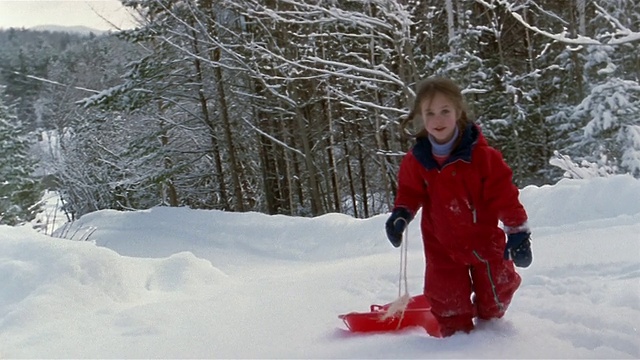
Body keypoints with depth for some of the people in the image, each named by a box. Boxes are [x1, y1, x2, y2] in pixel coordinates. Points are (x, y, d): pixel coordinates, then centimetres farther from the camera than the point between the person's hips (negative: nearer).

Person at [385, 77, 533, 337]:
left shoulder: (481, 155, -17)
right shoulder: (416, 160, -8)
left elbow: (504, 195, -13)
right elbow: (410, 193, 7)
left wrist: (517, 232, -13)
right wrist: (401, 215, -11)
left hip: (484, 239, -1)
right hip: (442, 245, 1)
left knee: (495, 290, 13)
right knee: (449, 299, 4)